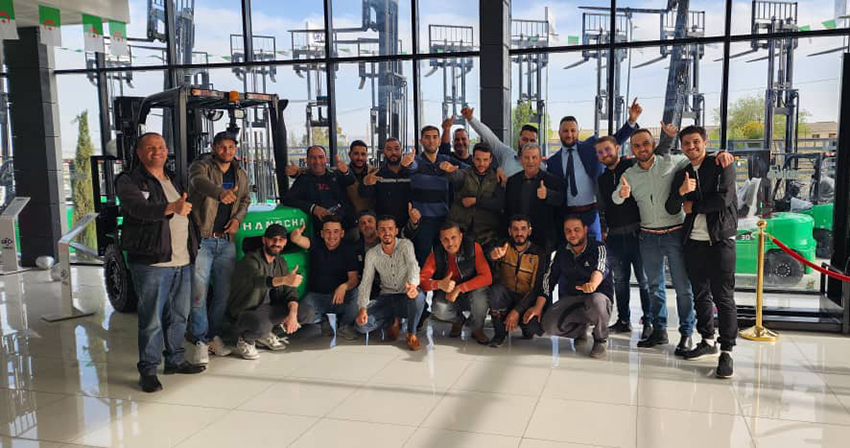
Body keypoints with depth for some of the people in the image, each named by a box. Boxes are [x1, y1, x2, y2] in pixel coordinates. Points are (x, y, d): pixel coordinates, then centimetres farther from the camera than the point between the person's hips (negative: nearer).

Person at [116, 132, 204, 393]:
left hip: (182, 261, 7)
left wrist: (193, 249, 20)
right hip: (151, 263, -7)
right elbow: (139, 208, -25)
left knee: (178, 315, 15)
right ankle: (148, 371, 7)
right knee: (151, 320, -3)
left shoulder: (172, 180, 19)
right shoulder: (129, 181, -4)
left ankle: (175, 360, 28)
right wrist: (171, 208, -42)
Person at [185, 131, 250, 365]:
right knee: (199, 291, -7)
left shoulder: (240, 174, 13)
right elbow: (199, 182, -29)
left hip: (226, 240, 5)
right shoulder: (201, 165, -6)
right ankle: (200, 341, 2)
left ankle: (214, 336, 21)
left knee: (223, 291, 8)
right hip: (201, 239, -5)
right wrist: (221, 193, -50)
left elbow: (245, 199, 25)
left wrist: (238, 218, 3)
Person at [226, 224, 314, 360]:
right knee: (262, 325, -41)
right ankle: (245, 340, -4)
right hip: (243, 313, -7)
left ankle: (265, 335, 8)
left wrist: (293, 313, -19)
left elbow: (289, 290, 1)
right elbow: (257, 279, -41)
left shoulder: (280, 262, 7)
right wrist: (284, 280, -60)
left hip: (267, 308, 7)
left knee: (308, 312, -8)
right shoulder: (250, 260, -18)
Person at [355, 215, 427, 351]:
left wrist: (413, 284, -52)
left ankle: (412, 333, -11)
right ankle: (394, 320, 9)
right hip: (386, 298, 3)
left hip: (406, 298, -2)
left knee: (418, 296, -39)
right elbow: (366, 282, -4)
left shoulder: (405, 245, -9)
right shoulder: (372, 254, 0)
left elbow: (413, 265, -28)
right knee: (361, 323, -22)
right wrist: (362, 308, -22)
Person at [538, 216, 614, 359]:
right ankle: (580, 330, 11)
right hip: (571, 298, 4)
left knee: (596, 301, -41)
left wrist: (593, 284, -52)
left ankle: (601, 339, -10)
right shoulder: (561, 253, 9)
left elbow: (601, 268, -28)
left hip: (599, 295, -4)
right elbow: (548, 278, 6)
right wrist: (539, 306, -8)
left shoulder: (598, 248, -6)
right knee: (548, 324, -22)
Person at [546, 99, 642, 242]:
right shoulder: (553, 161, 7)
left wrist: (632, 121, -14)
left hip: (591, 214, 0)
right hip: (566, 216, 1)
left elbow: (616, 140, 0)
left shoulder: (591, 146, 7)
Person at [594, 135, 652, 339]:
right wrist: (603, 230, 17)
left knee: (644, 279, -2)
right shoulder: (602, 179, 16)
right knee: (620, 280, 11)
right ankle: (624, 320, 20)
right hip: (614, 236, 5)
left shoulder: (634, 167, 0)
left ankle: (649, 321, 7)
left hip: (637, 232, -5)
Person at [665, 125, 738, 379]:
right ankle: (708, 341, 23)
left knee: (723, 296, -6)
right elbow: (671, 209, 4)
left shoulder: (721, 165, -2)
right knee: (700, 294, 11)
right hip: (693, 241, 5)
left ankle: (726, 351, -2)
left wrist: (693, 207, -3)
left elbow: (723, 198, -14)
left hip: (720, 239, -5)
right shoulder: (681, 174, 12)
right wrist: (681, 192, -16)